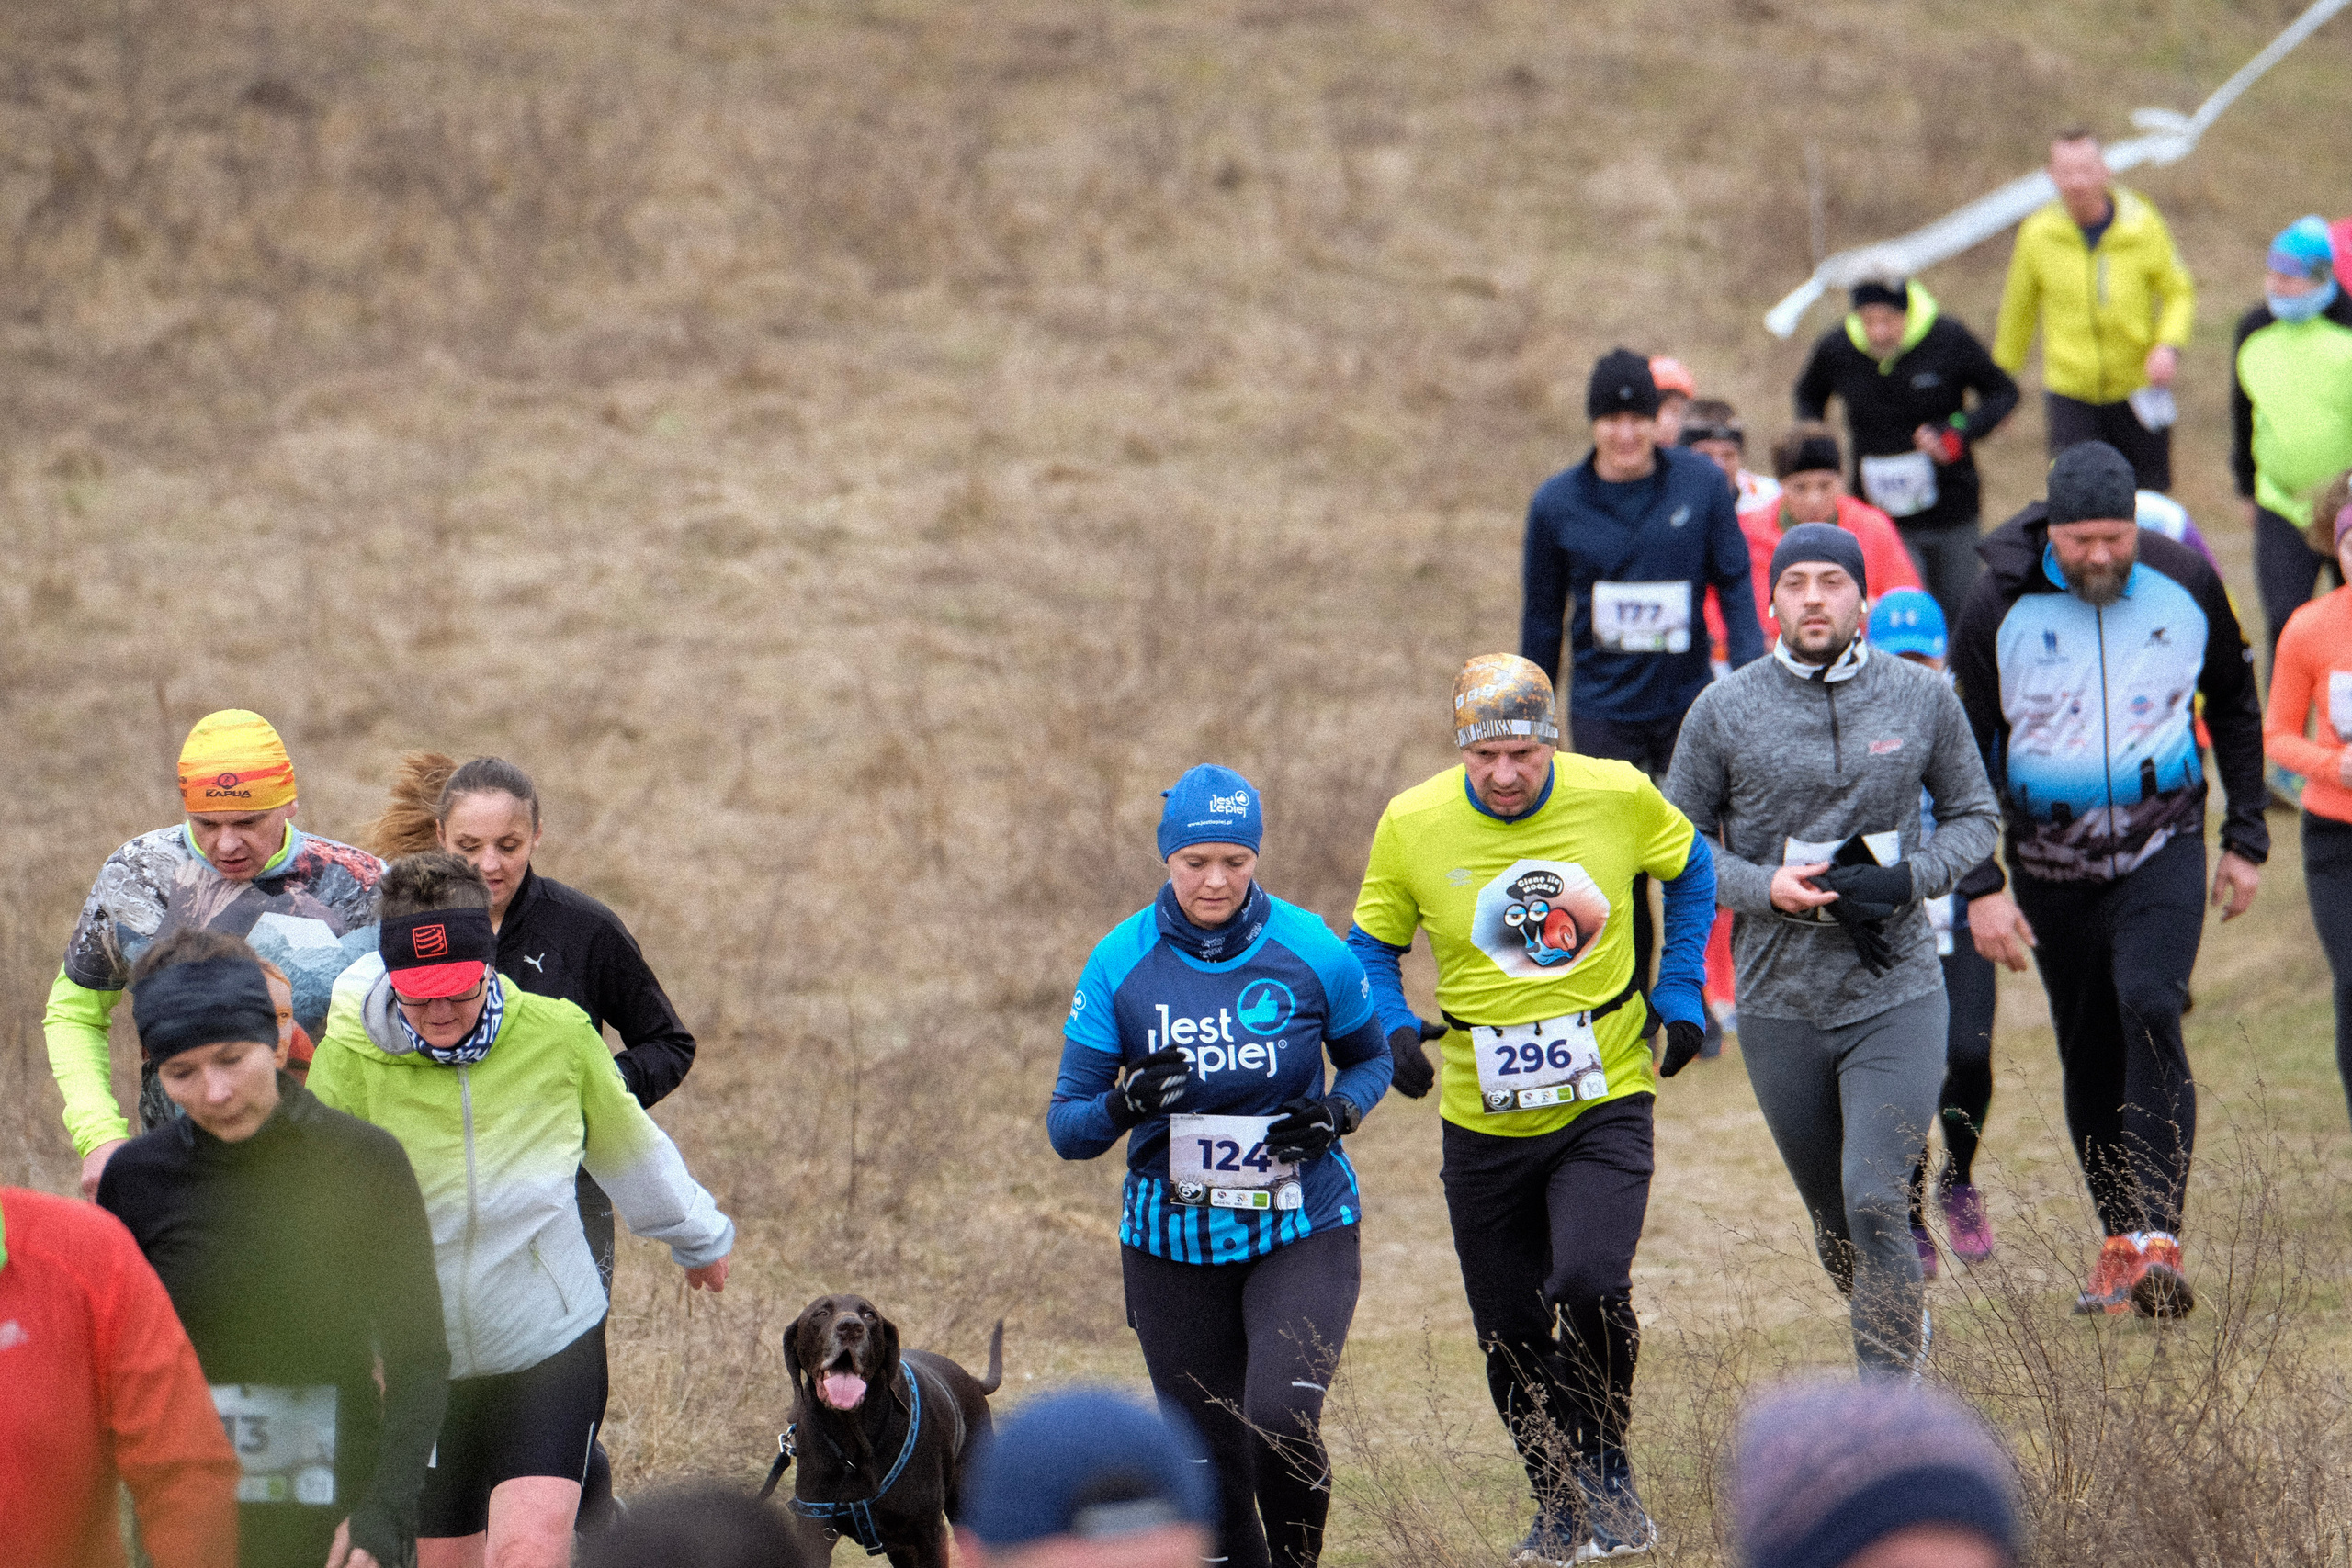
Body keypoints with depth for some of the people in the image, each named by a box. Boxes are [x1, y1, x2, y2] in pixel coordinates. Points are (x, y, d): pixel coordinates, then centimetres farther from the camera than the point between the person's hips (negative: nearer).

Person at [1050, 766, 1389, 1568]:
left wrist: (1339, 1113, -10)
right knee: (1211, 1460, 5)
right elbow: (1065, 1125, -2)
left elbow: (1370, 1057, 12)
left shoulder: (1311, 951, -6)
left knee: (1281, 1421, -22)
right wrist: (1122, 1105, -25)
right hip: (1174, 1247, 2)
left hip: (1303, 1232, -2)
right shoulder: (1122, 962, -6)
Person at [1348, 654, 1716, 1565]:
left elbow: (1691, 872, 12)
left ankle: (1606, 1466, 2)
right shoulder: (1411, 824, -9)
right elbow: (1372, 948, 6)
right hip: (1485, 1122, 2)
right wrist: (1393, 1031, -13)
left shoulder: (1618, 797, -8)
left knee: (1589, 1286, -23)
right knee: (1511, 1337, 7)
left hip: (1604, 1104, -2)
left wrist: (1679, 996, 6)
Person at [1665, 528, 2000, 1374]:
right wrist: (1765, 888, -13)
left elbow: (1975, 815, 10)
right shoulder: (1724, 710, -1)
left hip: (1896, 995, -2)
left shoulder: (1923, 698, 0)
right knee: (1835, 1226, 13)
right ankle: (1904, 1325, 43)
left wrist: (1909, 879, -10)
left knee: (1876, 1206, -15)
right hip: (1779, 1005, 2)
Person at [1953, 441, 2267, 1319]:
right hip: (2053, 867, 1)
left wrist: (2246, 840, 8)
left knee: (2149, 1010, -22)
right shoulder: (2001, 606, -11)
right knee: (2089, 1057, 7)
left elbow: (2232, 706, 10)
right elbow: (1965, 752, -3)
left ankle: (2157, 1239, -27)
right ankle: (2120, 1241, 21)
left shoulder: (2184, 584, -6)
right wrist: (1981, 885, -9)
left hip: (2162, 847, -1)